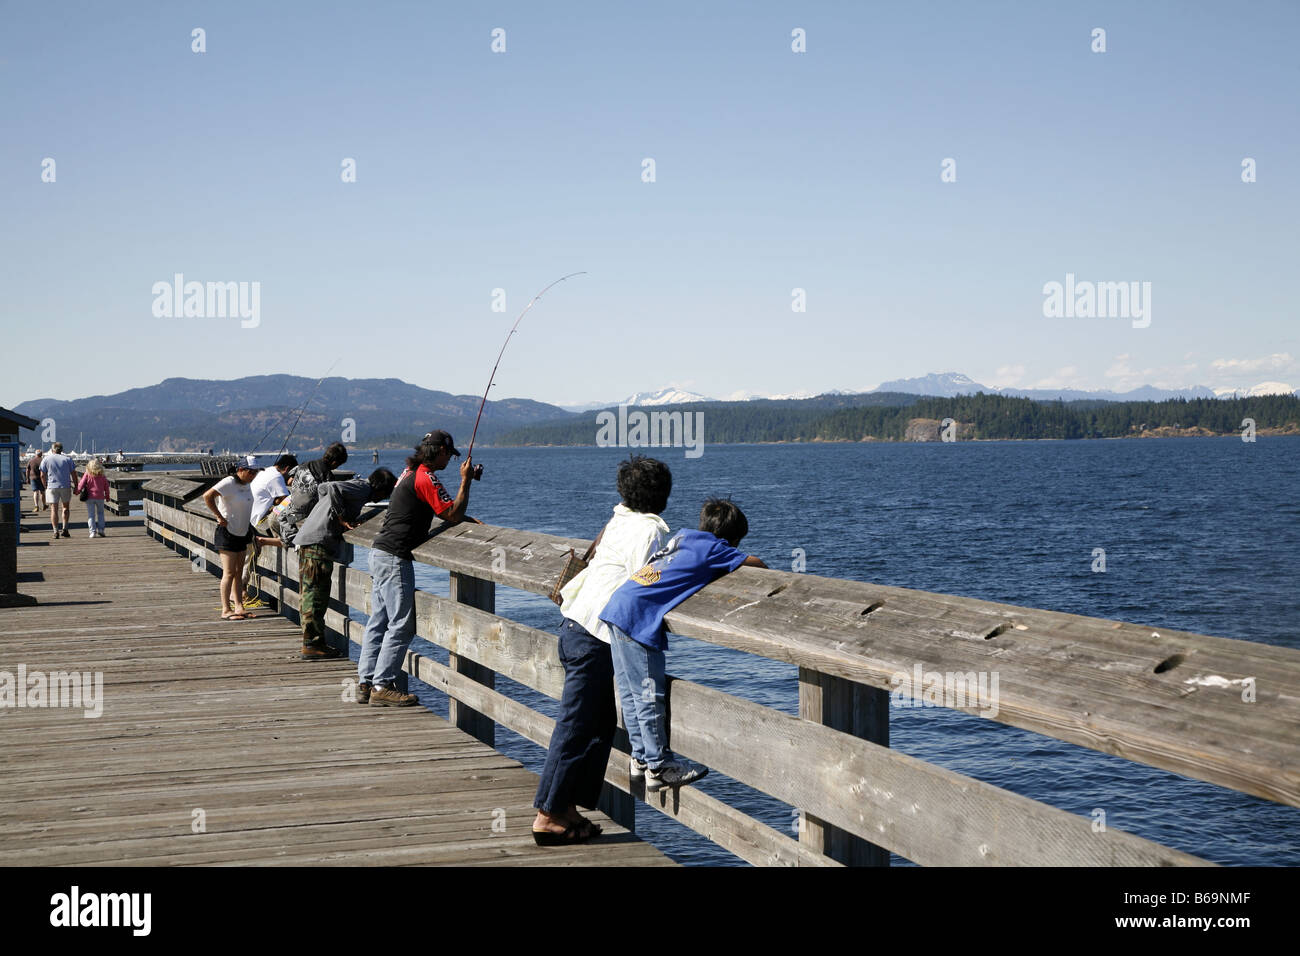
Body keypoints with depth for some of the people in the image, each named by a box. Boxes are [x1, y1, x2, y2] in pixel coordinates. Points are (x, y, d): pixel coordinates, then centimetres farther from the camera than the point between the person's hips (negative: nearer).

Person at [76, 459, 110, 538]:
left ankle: (93, 531, -6)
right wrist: (107, 496, 20)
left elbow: (81, 484, -7)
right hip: (100, 497, 2)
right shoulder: (102, 476, 0)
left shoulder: (87, 474, -7)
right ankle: (100, 529, 9)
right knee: (100, 513, 19)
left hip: (89, 497, -2)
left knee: (91, 515, 2)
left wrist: (77, 491, 9)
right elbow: (106, 487, 8)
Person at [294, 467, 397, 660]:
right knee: (315, 594, -7)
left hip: (306, 540, 10)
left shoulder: (356, 484, 22)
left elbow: (321, 487, 33)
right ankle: (312, 644, -6)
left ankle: (311, 642, 18)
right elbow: (332, 487, -22)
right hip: (319, 542, -10)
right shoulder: (363, 488, -7)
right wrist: (341, 518, -18)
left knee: (309, 594, 12)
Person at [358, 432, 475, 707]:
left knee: (378, 622, 12)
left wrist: (467, 519, 13)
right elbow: (453, 514, -14)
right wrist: (465, 480, -5)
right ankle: (382, 687, -6)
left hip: (380, 552, 10)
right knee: (401, 625, -6)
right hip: (395, 557, -10)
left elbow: (443, 510, 26)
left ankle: (365, 684, 14)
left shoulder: (411, 474, 18)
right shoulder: (425, 478, -14)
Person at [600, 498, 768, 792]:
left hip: (618, 606, 9)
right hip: (638, 616, -9)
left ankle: (641, 757, 24)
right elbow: (755, 564, -1)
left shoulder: (683, 537, 19)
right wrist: (760, 568, 20)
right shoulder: (711, 547, -2)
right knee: (649, 694, -2)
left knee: (632, 693, 15)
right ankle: (659, 766, 4)